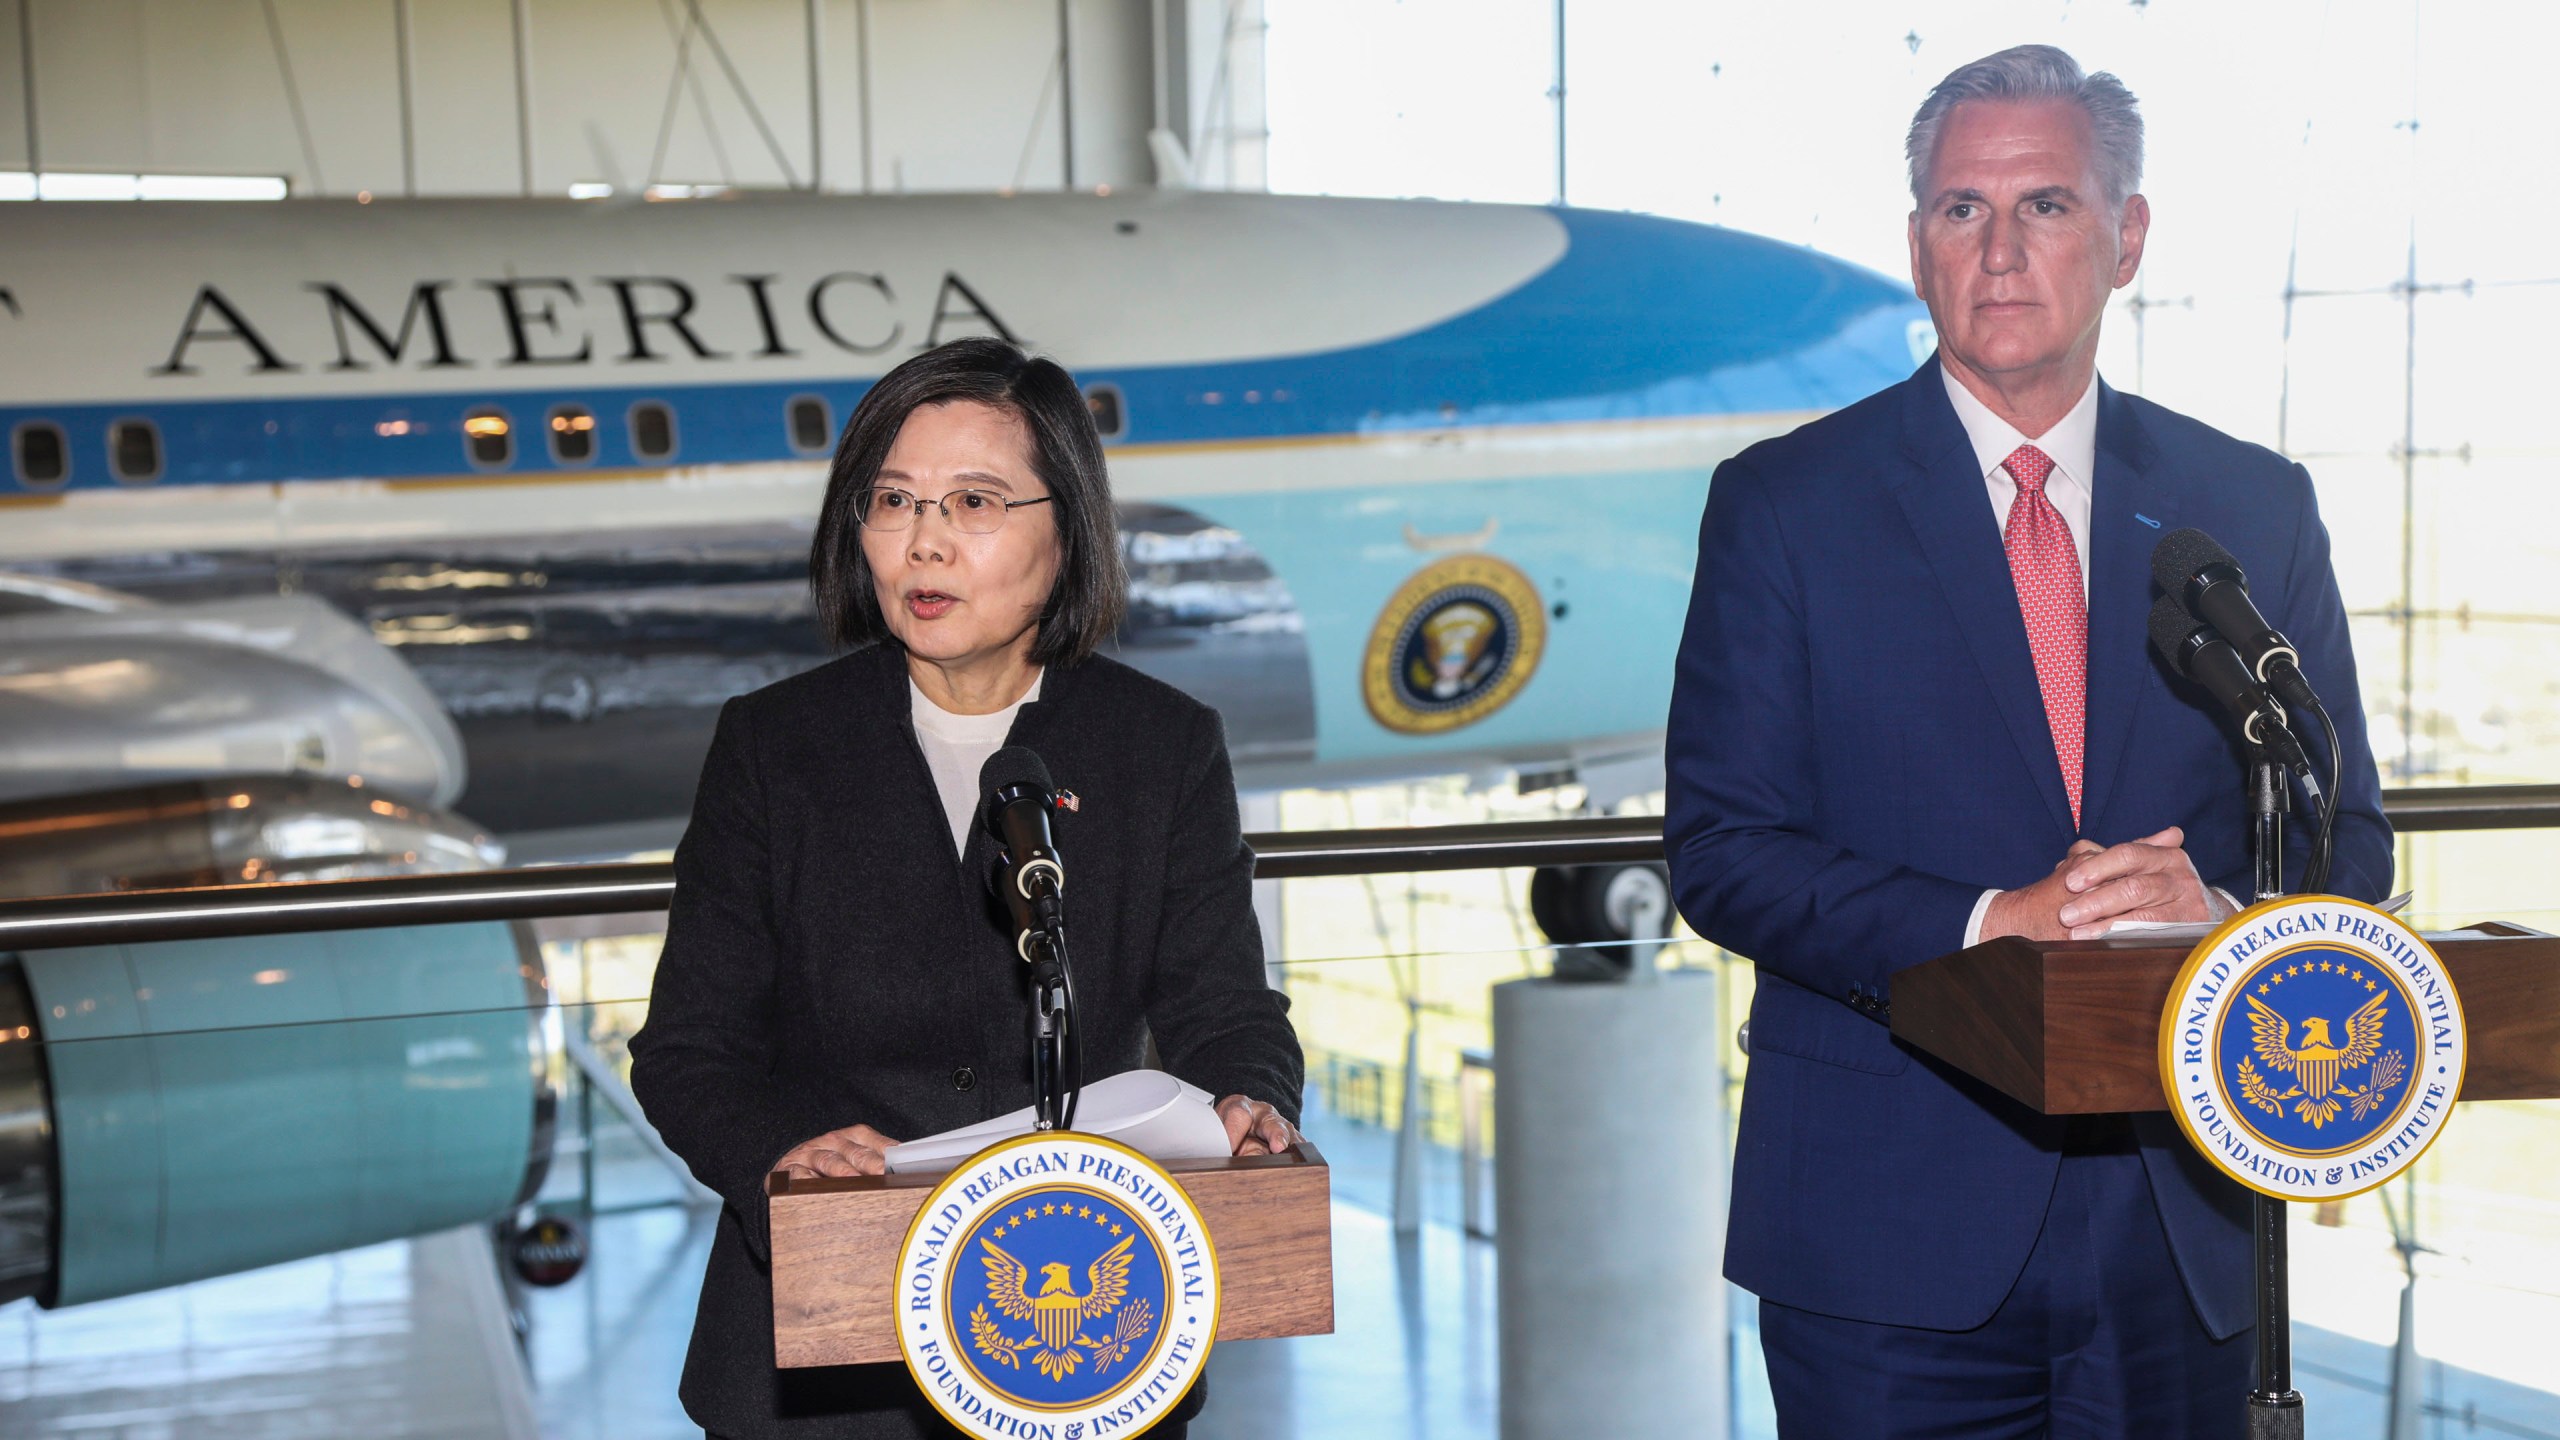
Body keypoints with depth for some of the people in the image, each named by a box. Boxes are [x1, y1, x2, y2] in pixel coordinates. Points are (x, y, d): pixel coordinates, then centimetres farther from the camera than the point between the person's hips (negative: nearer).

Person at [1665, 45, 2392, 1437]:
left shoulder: (2255, 510, 7)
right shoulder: (1783, 504, -1)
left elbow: (2348, 841, 8)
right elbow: (1719, 852, -6)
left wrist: (2216, 909, -14)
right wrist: (1986, 928, -20)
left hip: (2179, 1232, 3)